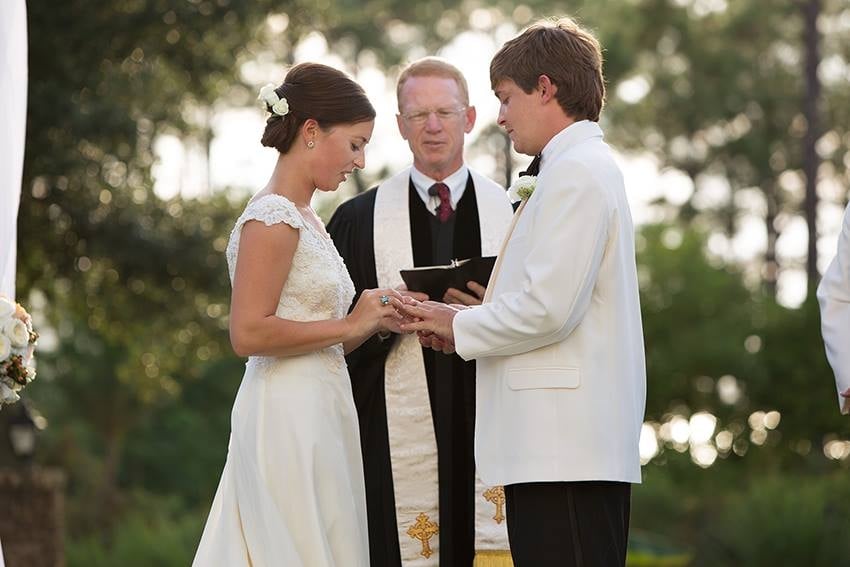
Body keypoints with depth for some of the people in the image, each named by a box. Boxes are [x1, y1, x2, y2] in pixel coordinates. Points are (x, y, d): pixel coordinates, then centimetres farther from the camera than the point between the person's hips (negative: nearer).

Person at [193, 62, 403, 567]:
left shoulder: (305, 219, 17)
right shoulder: (273, 218, -11)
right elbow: (249, 333, -19)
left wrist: (373, 320, 5)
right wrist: (350, 325, -13)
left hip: (322, 413, 9)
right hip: (288, 415, -9)